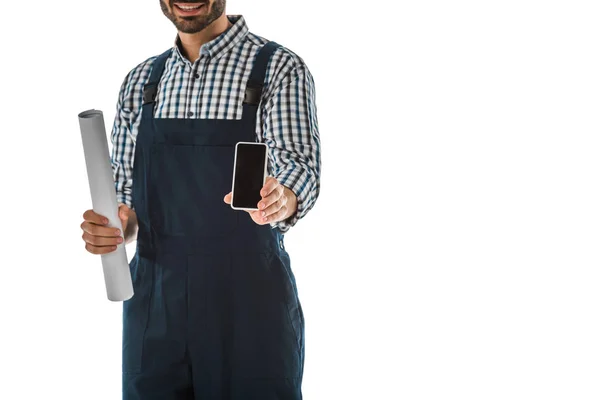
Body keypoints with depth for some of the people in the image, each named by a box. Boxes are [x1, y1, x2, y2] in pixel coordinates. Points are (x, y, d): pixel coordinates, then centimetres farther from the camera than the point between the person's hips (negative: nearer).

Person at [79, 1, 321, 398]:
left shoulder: (280, 70, -5)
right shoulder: (140, 81, 10)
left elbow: (301, 168, -19)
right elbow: (126, 195, 13)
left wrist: (279, 200, -41)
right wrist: (111, 228, -9)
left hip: (251, 305, -4)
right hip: (154, 306, 4)